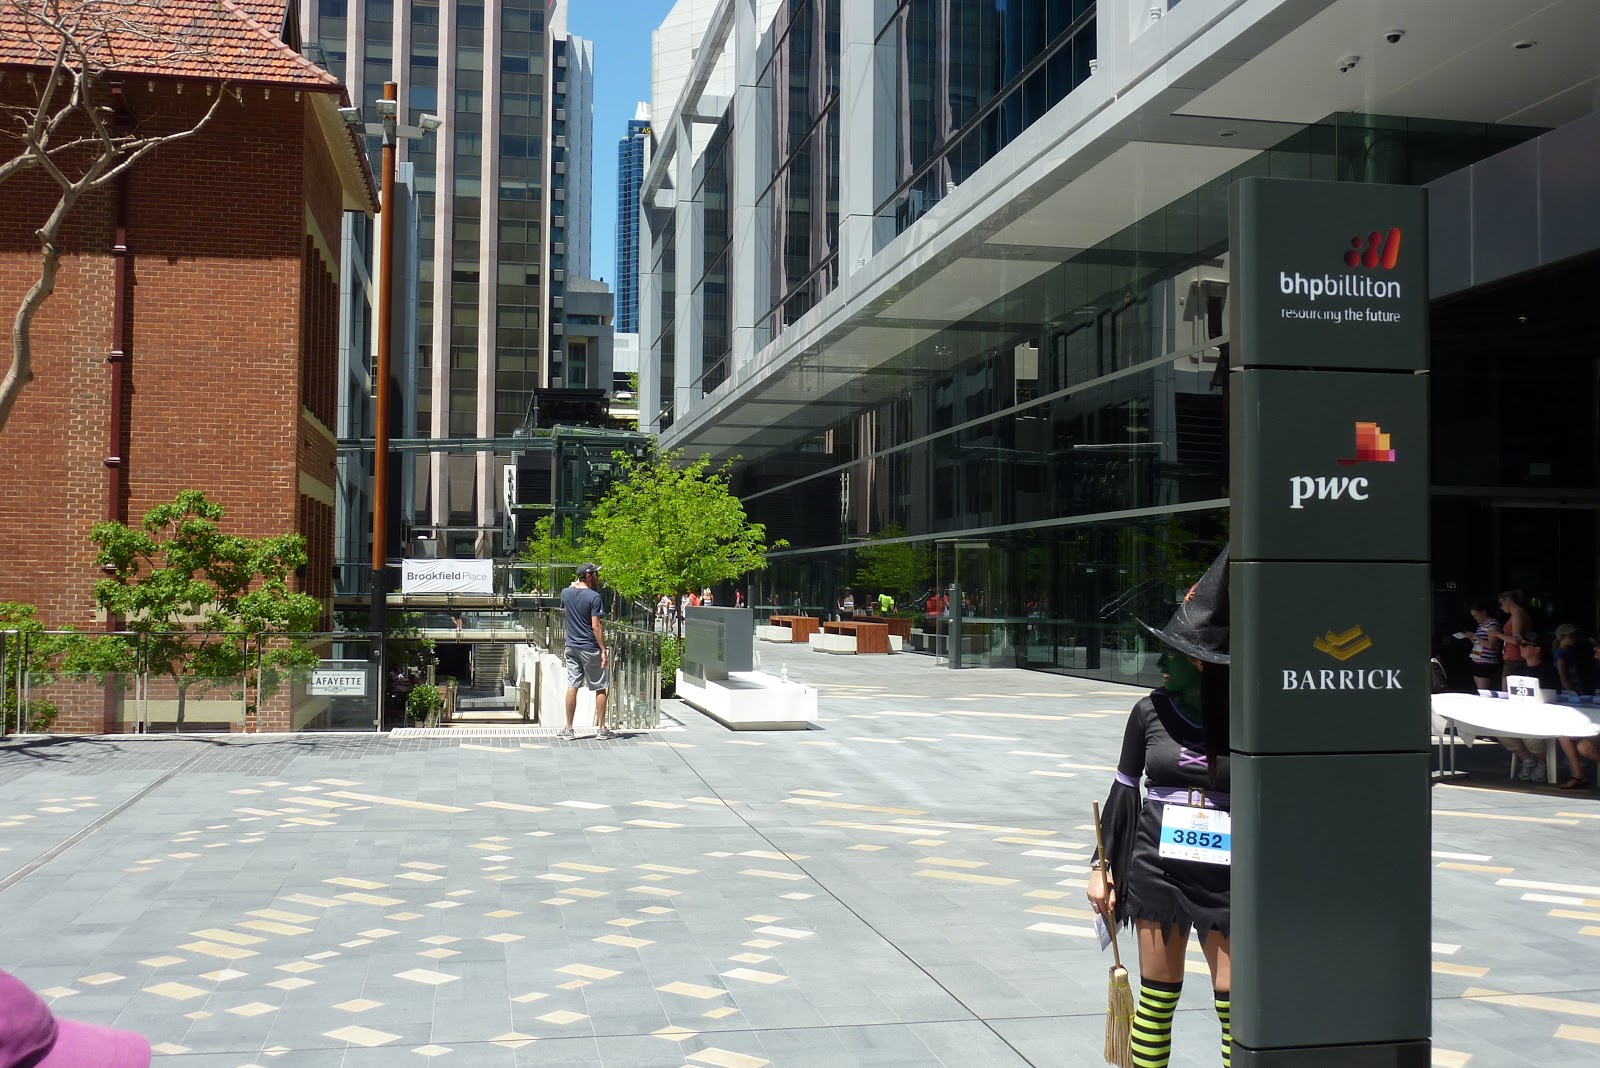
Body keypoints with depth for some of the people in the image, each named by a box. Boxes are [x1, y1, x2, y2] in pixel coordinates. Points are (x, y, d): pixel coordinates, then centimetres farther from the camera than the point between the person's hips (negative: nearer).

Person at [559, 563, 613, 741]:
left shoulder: (566, 593, 4)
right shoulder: (594, 597, -13)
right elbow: (596, 626, -17)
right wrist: (604, 650, -14)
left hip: (571, 647, 5)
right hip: (590, 648, -5)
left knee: (572, 687, 7)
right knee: (599, 688, 5)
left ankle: (568, 729, 8)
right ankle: (601, 728, 8)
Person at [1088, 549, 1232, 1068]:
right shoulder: (1151, 712, -1)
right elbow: (1124, 791, 7)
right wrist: (1102, 865, 7)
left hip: (1224, 878, -1)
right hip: (1156, 869, 2)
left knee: (1235, 1005, -1)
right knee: (1157, 997, 9)